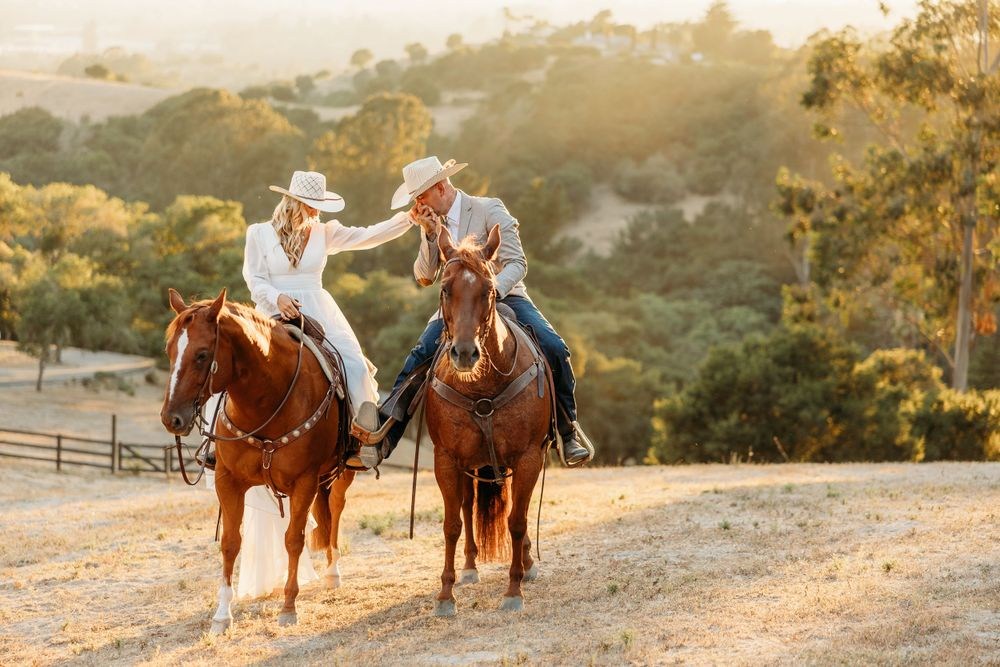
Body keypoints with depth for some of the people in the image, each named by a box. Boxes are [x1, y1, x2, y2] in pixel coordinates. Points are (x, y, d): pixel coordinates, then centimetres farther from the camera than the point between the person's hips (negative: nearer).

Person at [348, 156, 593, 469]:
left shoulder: (489, 210, -8)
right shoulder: (433, 222, 8)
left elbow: (516, 263, -14)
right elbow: (424, 277, 3)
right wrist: (429, 233, -11)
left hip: (504, 295, -4)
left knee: (554, 349, -25)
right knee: (417, 359, -17)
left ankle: (569, 433, -12)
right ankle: (381, 440, -17)